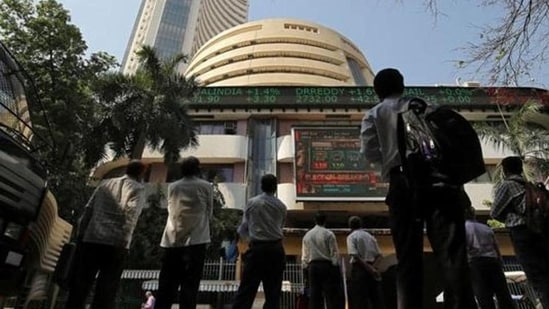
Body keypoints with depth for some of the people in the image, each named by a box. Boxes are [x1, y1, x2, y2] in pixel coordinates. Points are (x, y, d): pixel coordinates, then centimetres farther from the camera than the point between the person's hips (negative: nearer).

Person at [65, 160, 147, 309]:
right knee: (105, 292, 3)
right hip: (115, 244, -4)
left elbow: (88, 210, 13)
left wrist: (80, 235, 15)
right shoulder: (138, 188, 4)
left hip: (91, 239, 4)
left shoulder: (105, 183, 18)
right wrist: (124, 240, -12)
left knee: (79, 288, 10)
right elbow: (131, 214, -12)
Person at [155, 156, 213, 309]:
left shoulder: (172, 187, 11)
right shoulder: (206, 186, 3)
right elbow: (209, 213, 9)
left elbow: (171, 210, 19)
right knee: (189, 287, 0)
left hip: (172, 241, 3)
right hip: (195, 241, -3)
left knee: (166, 286, 10)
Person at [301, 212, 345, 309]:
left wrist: (306, 268, 15)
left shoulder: (306, 235, 11)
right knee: (332, 296, -2)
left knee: (314, 296, 4)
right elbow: (334, 253, -4)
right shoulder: (329, 234, -1)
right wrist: (336, 267, 0)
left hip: (312, 267, 4)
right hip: (327, 266, -4)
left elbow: (304, 256, 11)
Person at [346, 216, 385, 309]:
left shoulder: (351, 237, -1)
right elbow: (379, 255, 9)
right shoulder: (370, 236, 16)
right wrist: (372, 267, -2)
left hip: (359, 269, -5)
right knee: (377, 298, 10)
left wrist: (369, 268, -15)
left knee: (359, 299, -2)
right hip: (372, 268, 5)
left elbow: (355, 256, -15)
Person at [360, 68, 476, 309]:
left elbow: (369, 152, 3)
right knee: (451, 252, -6)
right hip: (438, 179, 1)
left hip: (403, 182, -1)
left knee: (408, 256, 1)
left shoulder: (374, 114, 16)